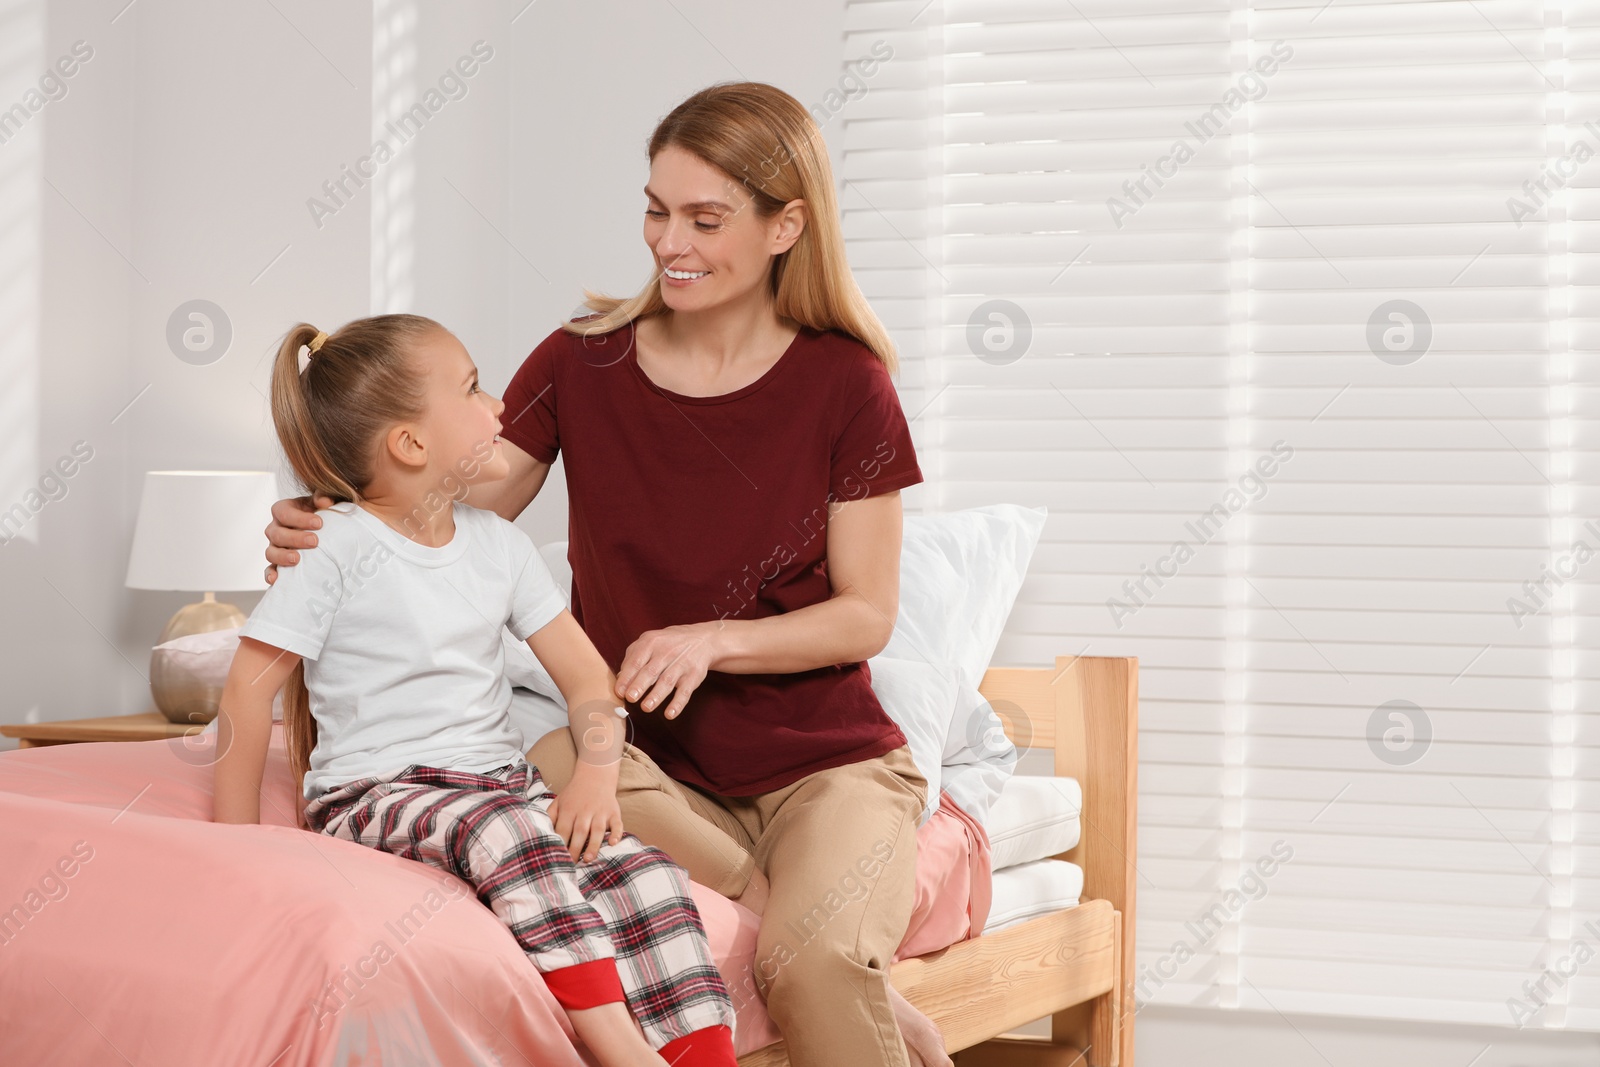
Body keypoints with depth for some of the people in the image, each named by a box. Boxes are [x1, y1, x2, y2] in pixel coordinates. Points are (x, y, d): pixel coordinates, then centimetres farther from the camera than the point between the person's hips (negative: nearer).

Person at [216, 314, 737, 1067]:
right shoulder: (336, 547, -7)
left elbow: (585, 673, 10)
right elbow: (249, 691, -7)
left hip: (502, 782, 6)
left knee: (647, 874, -19)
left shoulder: (500, 545, 11)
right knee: (511, 833, -37)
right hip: (376, 796, -6)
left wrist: (596, 773, -9)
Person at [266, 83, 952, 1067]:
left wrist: (713, 638, -19)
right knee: (546, 752, -33)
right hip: (656, 763, 4)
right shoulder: (582, 364, 0)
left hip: (827, 761, -3)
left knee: (812, 964, -35)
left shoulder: (844, 386, -5)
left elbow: (868, 615, -2)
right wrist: (323, 539, -16)